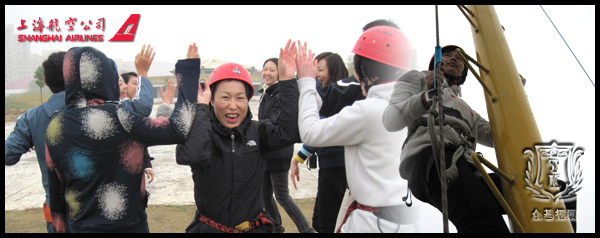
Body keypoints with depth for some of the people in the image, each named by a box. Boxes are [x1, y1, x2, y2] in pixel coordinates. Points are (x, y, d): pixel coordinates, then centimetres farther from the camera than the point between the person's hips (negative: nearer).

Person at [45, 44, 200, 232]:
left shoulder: (55, 126, -5)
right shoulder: (118, 117, -22)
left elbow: (55, 181, 6)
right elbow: (178, 130, -22)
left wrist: (58, 218, 23)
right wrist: (188, 70, -16)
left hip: (80, 225, 5)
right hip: (126, 224, -5)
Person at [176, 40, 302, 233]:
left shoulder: (257, 131, -4)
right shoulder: (199, 132, -11)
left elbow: (289, 132, -22)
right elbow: (191, 155, -32)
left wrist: (286, 81, -24)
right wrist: (201, 108, -23)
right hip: (209, 227, -2)